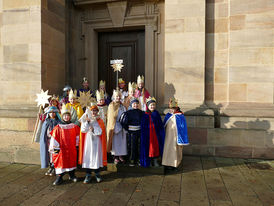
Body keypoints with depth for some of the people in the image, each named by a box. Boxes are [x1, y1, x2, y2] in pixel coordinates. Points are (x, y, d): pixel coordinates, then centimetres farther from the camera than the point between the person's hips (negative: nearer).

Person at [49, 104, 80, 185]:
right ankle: (59, 177, 17)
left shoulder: (74, 126, 0)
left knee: (72, 161, 13)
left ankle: (72, 175, 30)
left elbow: (77, 136, 10)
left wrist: (76, 145, 11)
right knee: (61, 162, 3)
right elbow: (54, 138, -3)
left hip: (72, 149, 2)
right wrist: (55, 148, -5)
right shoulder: (58, 127, -5)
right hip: (62, 149, -2)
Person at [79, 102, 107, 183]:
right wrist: (87, 122, -16)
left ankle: (97, 174, 19)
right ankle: (88, 175, 12)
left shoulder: (99, 121, 5)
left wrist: (93, 129, -17)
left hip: (96, 142, 0)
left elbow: (100, 132, -3)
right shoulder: (85, 120, 6)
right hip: (88, 141, 0)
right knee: (87, 157, 0)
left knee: (97, 157, 4)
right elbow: (83, 130, -7)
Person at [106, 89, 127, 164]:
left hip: (122, 126, 5)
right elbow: (111, 117, -4)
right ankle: (115, 157, 10)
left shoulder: (122, 106, 12)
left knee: (122, 141, 7)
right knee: (115, 141, 0)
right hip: (115, 126, -4)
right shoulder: (111, 106, -2)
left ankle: (121, 155, 17)